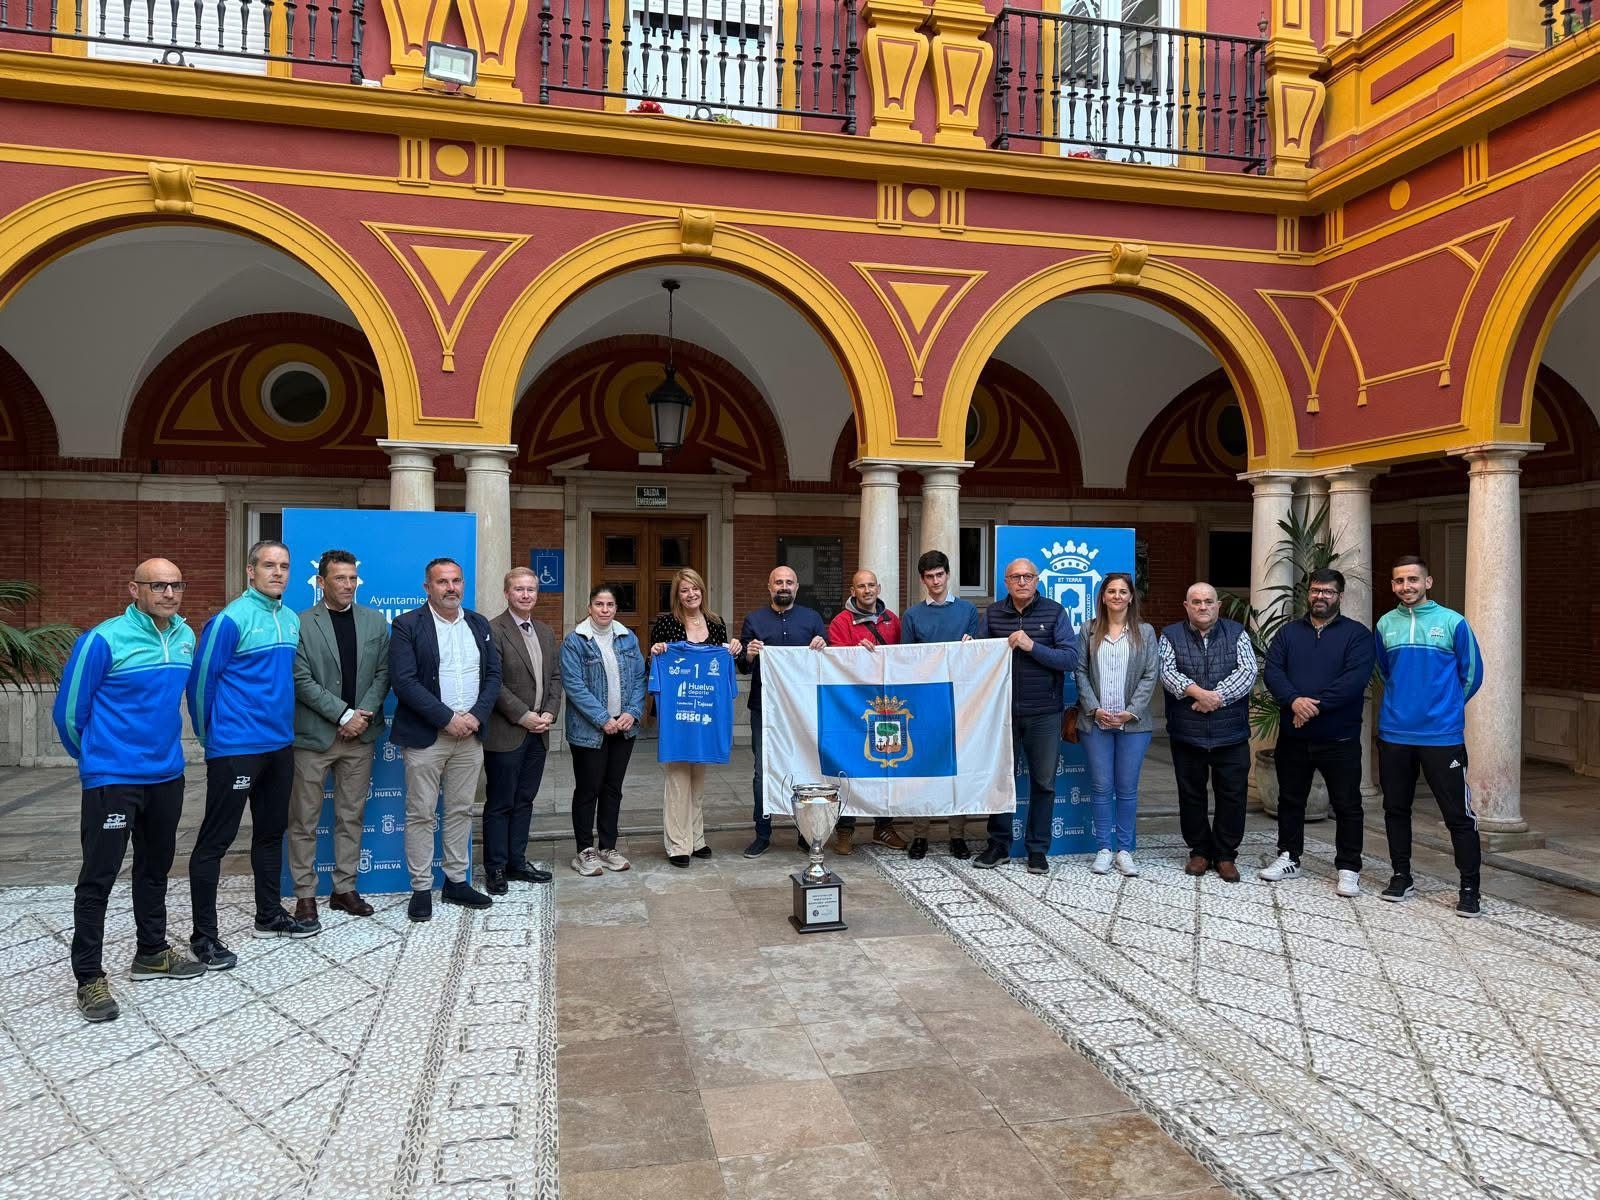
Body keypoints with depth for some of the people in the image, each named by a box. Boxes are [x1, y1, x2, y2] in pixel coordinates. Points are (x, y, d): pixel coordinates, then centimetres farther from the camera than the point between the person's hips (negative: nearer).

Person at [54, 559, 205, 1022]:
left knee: (155, 867, 18)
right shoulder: (104, 640, -16)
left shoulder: (186, 637, 3)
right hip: (112, 778, -6)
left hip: (167, 774, 6)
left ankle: (152, 953, 33)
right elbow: (68, 710, -7)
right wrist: (95, 757, 6)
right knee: (98, 877, 1)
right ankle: (89, 978, 12)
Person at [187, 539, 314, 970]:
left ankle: (270, 915, 31)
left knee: (271, 831, 17)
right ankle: (204, 935, 10)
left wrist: (282, 723, 15)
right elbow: (200, 679, -9)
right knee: (215, 839, 1)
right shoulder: (231, 619, -13)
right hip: (235, 748, -8)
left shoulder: (292, 620, 8)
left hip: (280, 744, 8)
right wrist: (210, 735, 0)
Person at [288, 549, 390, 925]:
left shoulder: (375, 621, 7)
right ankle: (305, 894, 14)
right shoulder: (300, 623, -5)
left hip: (359, 735, 4)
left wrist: (364, 715, -7)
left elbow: (382, 673, 6)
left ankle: (344, 889, 21)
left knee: (352, 816, 11)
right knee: (304, 820, 4)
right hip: (313, 735, -4)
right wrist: (344, 714, -14)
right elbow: (301, 680, -10)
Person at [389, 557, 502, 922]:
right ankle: (421, 889, 12)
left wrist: (475, 716, -8)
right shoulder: (407, 625, -5)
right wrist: (447, 719, -17)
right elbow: (404, 681, -13)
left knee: (461, 811, 11)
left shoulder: (479, 625, 10)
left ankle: (457, 882, 22)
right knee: (420, 814, 2)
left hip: (470, 734, 5)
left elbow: (493, 675, 8)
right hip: (425, 736, -4)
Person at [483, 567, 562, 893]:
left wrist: (549, 713, -2)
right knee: (500, 804, 3)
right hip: (506, 733, -6)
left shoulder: (546, 632, 13)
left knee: (524, 801, 13)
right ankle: (496, 869, 13)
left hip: (538, 732, 7)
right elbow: (493, 682, -15)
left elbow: (555, 677, 13)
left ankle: (517, 862, 23)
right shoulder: (493, 630, -10)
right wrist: (523, 716, -15)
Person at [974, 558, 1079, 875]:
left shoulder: (1054, 612, -2)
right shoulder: (992, 614, 6)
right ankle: (998, 844, 22)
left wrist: (1032, 646, -19)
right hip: (1002, 710, 2)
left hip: (1044, 714, -2)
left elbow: (1071, 659, -9)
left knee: (1043, 783, 6)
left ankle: (1038, 849, 17)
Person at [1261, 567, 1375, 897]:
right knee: (1290, 800, 13)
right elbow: (1272, 671, -2)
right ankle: (1289, 858, 27)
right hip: (1292, 736, 4)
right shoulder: (1289, 632, 9)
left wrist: (1316, 705, -21)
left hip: (1339, 738, -3)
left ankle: (1348, 869, 13)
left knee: (1347, 805, 3)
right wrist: (1294, 700, -20)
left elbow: (1356, 678, -15)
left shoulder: (1357, 633, -2)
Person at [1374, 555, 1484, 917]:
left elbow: (1472, 674, 4)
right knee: (1396, 809, 11)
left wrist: (1446, 707, 12)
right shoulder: (1385, 624, 6)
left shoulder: (1452, 622, -4)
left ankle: (1469, 887, 9)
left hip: (1442, 735, -3)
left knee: (1457, 813, -2)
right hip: (1393, 734, 3)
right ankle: (1401, 877, 24)